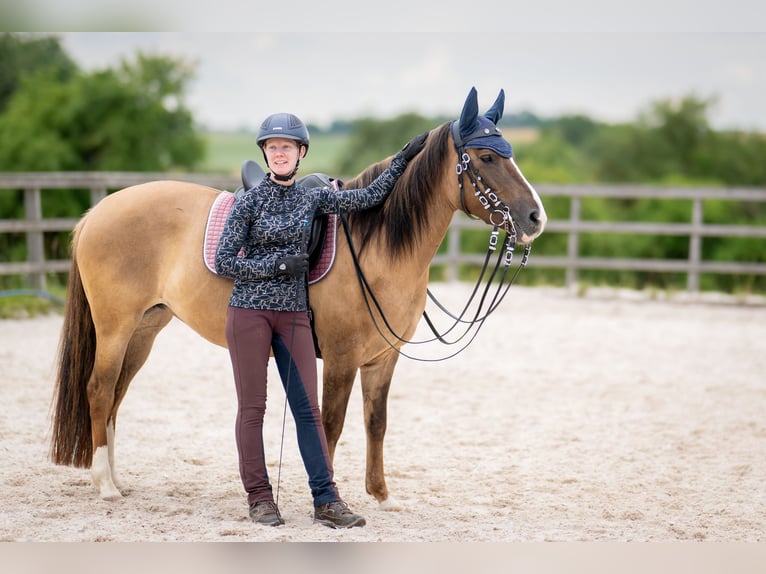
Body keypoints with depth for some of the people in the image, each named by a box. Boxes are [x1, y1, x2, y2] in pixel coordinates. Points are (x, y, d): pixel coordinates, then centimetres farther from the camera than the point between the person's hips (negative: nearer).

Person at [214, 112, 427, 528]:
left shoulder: (313, 198, 7)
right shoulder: (250, 201, -3)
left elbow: (370, 197, 9)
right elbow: (224, 262, -6)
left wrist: (404, 158, 8)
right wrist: (277, 266, -12)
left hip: (294, 314, 3)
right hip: (249, 312, -3)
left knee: (308, 408, 1)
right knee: (252, 407, 2)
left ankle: (326, 500, 2)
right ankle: (259, 497, 11)